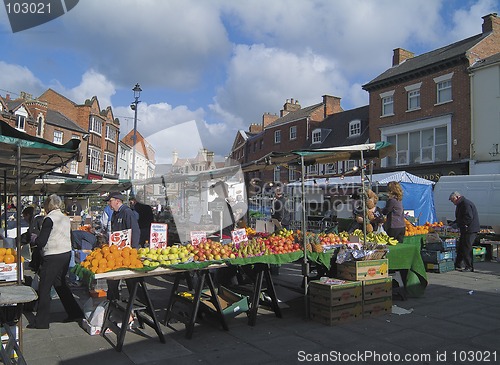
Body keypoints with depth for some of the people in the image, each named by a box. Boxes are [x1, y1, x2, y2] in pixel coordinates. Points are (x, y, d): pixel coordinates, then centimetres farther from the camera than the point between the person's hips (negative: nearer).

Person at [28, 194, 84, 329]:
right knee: (60, 284, 20)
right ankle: (75, 312, 22)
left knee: (44, 288, 3)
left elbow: (41, 242, -15)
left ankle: (41, 321, 11)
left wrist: (34, 237, 7)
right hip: (67, 253, 8)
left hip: (53, 257, -8)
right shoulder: (66, 218, 8)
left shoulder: (49, 219, -14)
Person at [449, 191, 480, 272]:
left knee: (467, 248, -6)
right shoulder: (460, 204, 17)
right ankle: (457, 265, 21)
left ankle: (469, 267, 1)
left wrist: (458, 224, -20)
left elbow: (469, 217, -24)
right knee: (460, 247, 14)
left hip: (470, 230, -11)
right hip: (465, 230, 11)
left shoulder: (466, 204, -16)